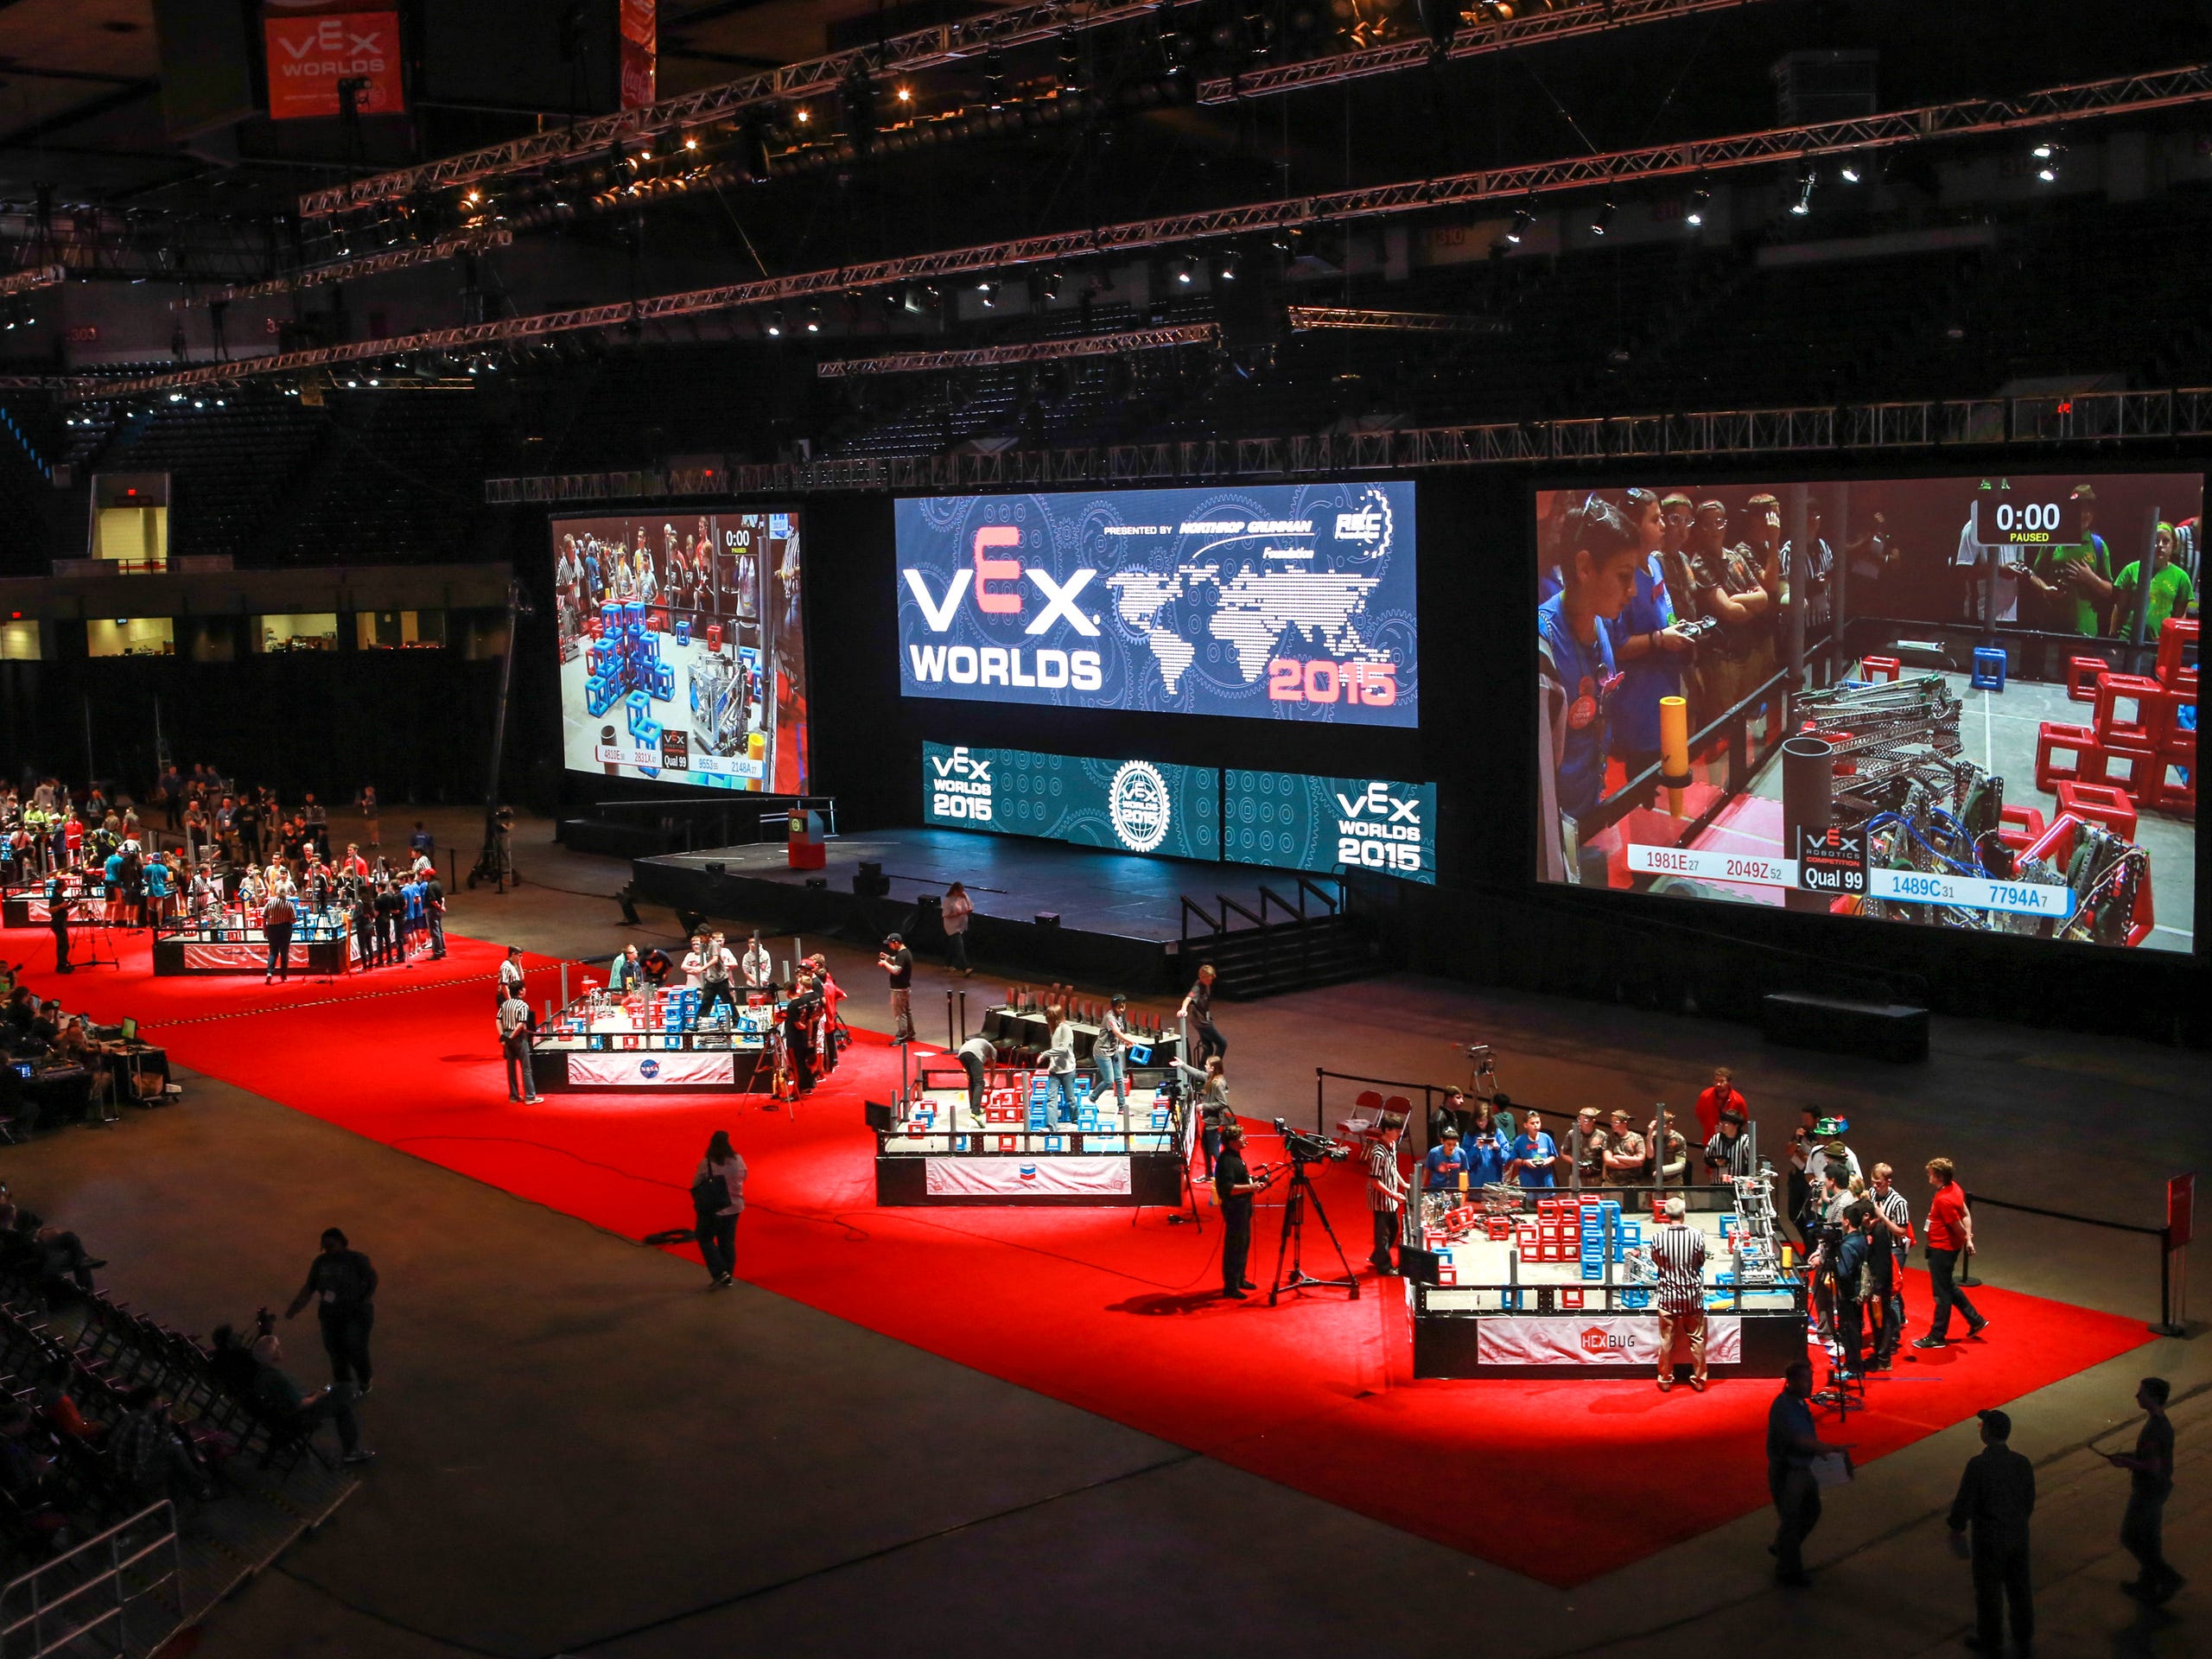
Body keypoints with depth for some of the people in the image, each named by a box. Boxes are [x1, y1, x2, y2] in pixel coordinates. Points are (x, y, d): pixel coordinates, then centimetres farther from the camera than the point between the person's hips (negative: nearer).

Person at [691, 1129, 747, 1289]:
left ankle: (719, 1272, 0)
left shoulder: (706, 1163, -21)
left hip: (711, 1209, -4)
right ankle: (728, 1277, 23)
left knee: (706, 1240, 12)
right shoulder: (737, 1160, -10)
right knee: (728, 1241, 17)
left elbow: (696, 1184, -12)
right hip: (733, 1206, 4)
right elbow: (743, 1176, 7)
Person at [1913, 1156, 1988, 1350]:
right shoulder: (1955, 1188, 1)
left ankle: (1937, 1337, 15)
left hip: (1941, 1250, -10)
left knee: (1942, 1294, 3)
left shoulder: (1944, 1200, -28)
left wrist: (1966, 1239, -1)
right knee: (1949, 1287, 25)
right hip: (1950, 1247, 10)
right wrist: (1968, 1239, 3)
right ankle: (1976, 1321, 35)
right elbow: (1966, 1215, 7)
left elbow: (1958, 1228, -21)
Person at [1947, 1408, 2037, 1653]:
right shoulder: (2022, 1462, -8)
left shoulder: (1978, 1464, -24)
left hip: (1989, 1538, -5)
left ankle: (1991, 1641, 27)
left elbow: (1964, 1501, -18)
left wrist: (1957, 1528, 0)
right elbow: (2029, 1501, 4)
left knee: (1989, 1590, 12)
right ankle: (2024, 1637, 35)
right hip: (2018, 1534, 5)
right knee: (2019, 1587, 20)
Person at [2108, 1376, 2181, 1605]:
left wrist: (2126, 1463, -17)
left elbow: (2153, 1467, -29)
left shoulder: (2153, 1429, -28)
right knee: (2150, 1538, 19)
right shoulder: (2163, 1423, 3)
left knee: (2130, 1538, 5)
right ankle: (2147, 1587, 30)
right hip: (2159, 1489, 9)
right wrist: (2126, 1455, 6)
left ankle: (2168, 1578, 8)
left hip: (2148, 1492, -9)